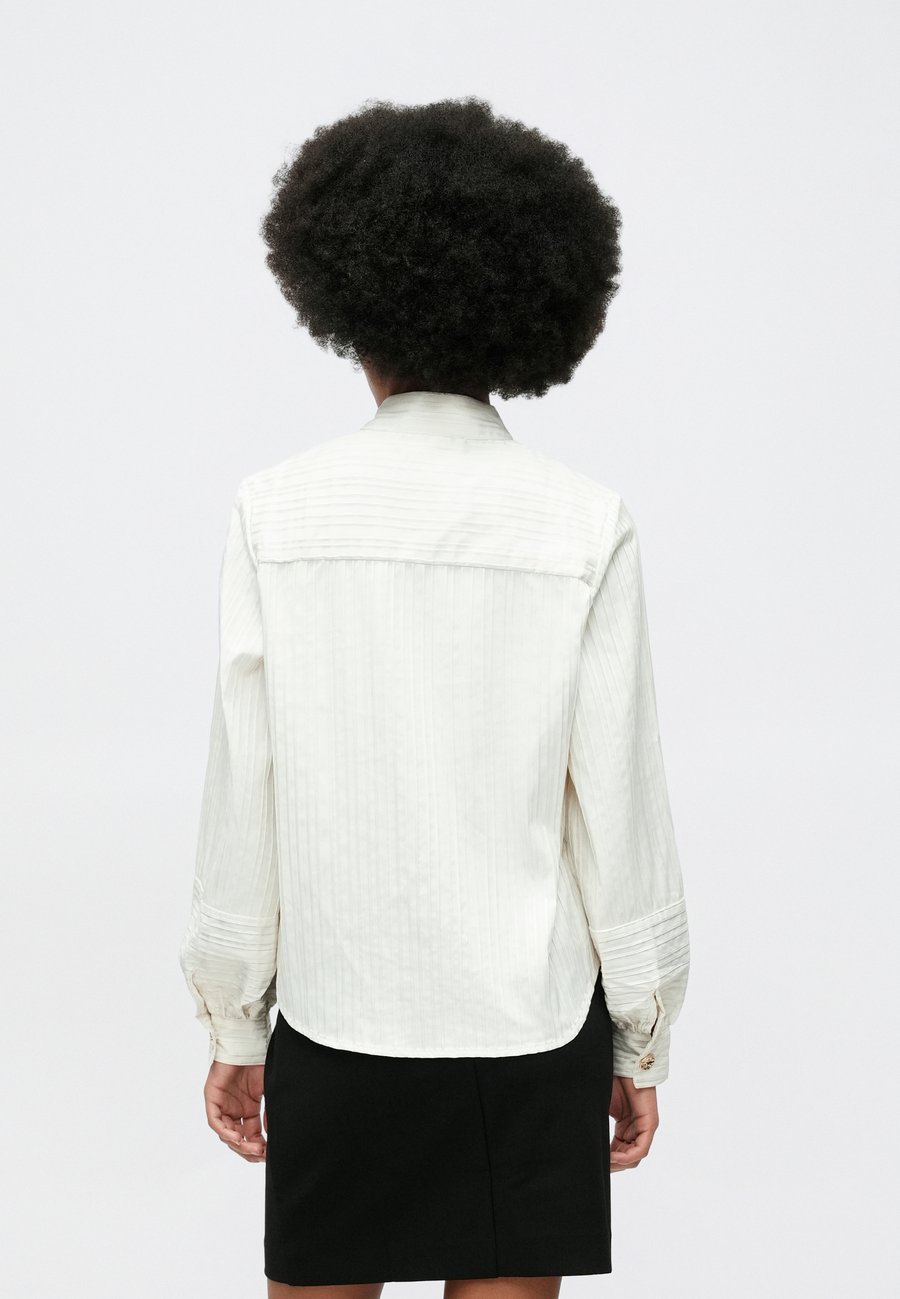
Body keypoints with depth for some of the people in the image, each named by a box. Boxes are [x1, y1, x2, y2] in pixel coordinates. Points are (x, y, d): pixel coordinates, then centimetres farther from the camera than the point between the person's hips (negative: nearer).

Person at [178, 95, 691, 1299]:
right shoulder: (584, 525, -9)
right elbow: (620, 805, -6)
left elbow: (243, 797, -6)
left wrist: (233, 1023, 6)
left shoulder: (278, 511, -8)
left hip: (338, 1016, 0)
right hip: (530, 1024, 0)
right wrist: (643, 1038, 6)